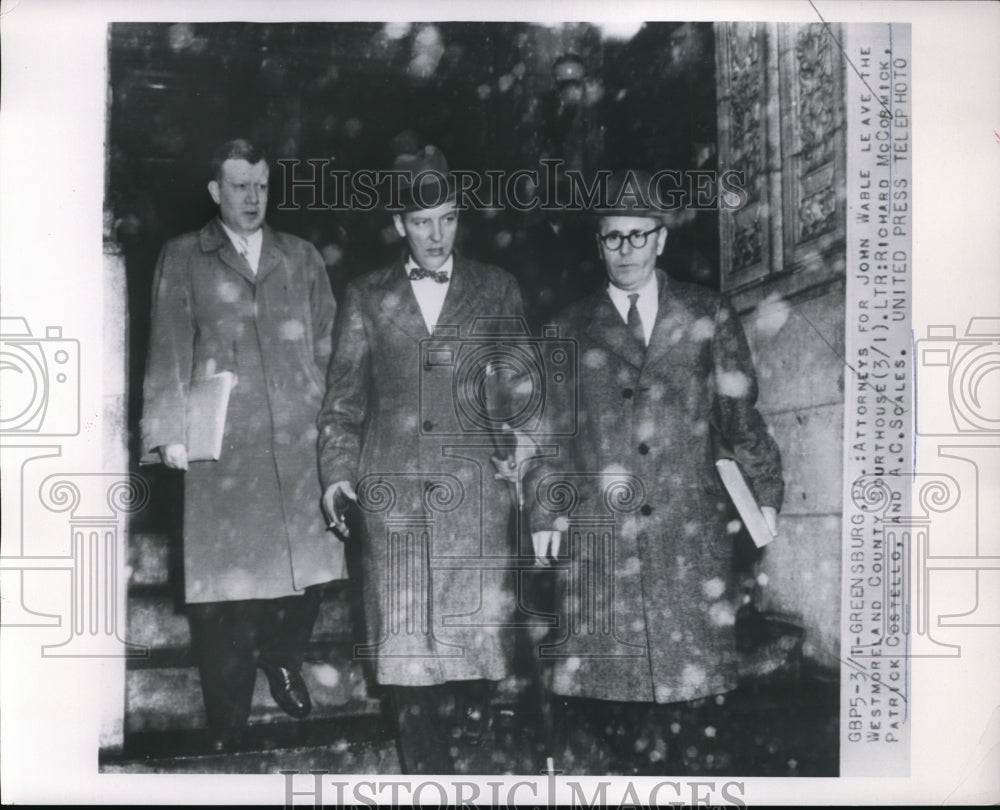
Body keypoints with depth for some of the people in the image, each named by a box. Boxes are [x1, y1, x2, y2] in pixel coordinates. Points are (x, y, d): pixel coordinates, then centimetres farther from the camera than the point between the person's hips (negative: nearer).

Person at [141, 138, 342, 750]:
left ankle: (282, 658, 31)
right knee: (225, 581, -1)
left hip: (302, 442, 2)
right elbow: (168, 351, 3)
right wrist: (170, 433, -5)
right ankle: (228, 723, 12)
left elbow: (329, 345, 12)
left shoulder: (302, 257, 16)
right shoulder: (184, 259, 9)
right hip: (221, 447, -2)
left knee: (308, 562, 2)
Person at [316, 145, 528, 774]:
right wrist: (337, 472, 1)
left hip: (477, 490, 0)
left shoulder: (496, 291, 10)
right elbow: (344, 397, 11)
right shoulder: (367, 298, 11)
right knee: (406, 639, 2)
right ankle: (426, 774, 15)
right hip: (393, 488, 1)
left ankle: (467, 764, 13)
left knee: (479, 624, -3)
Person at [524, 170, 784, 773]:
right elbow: (552, 431, 11)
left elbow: (741, 413, 11)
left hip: (692, 525, 0)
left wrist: (766, 494, 5)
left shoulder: (709, 316, 11)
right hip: (598, 530, 0)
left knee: (687, 672, -1)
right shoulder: (572, 329, 12)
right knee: (596, 679, -4)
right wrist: (544, 515, 5)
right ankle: (644, 766, 17)